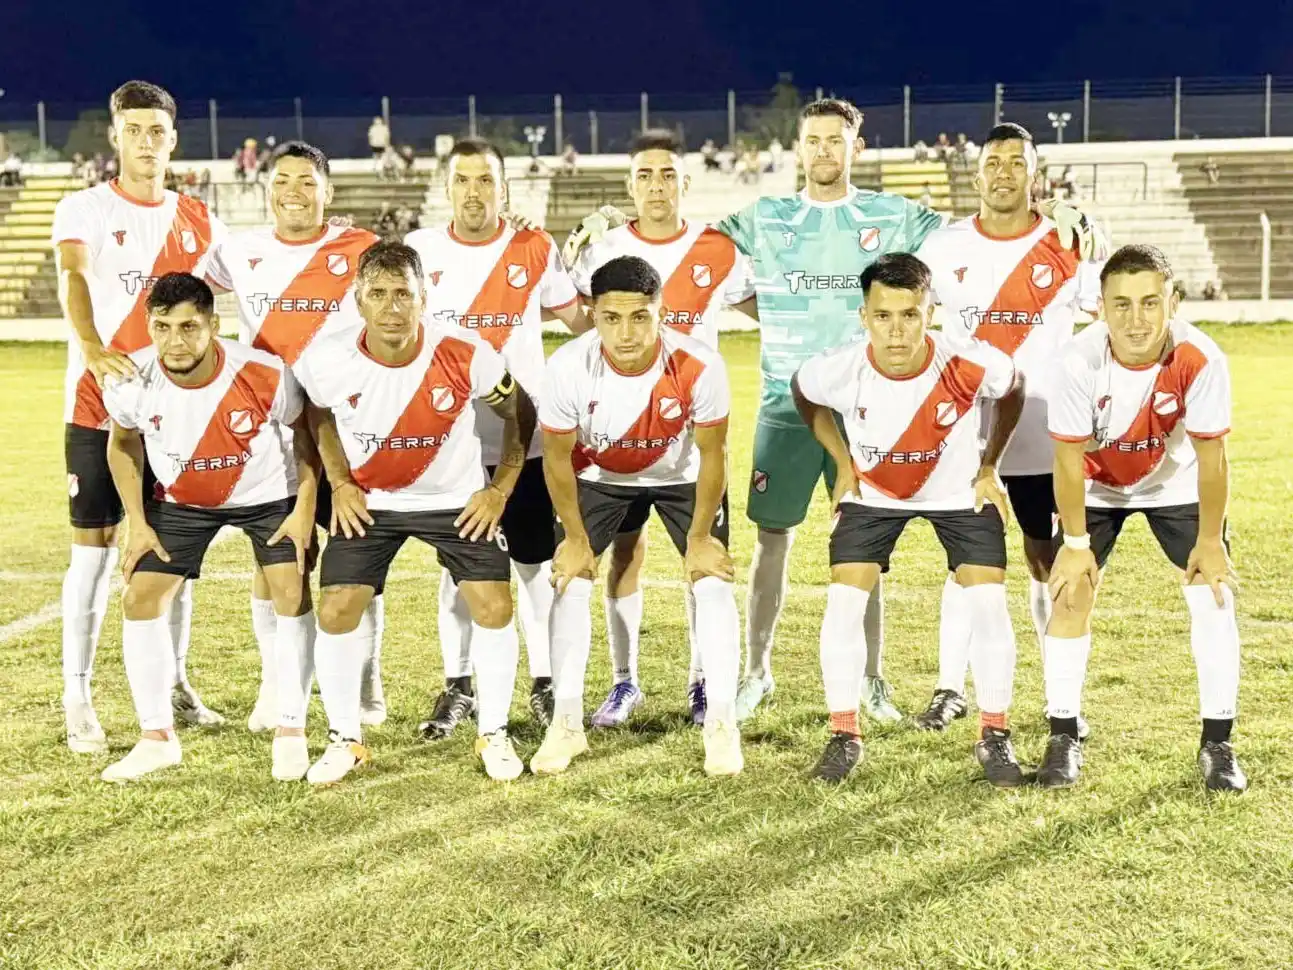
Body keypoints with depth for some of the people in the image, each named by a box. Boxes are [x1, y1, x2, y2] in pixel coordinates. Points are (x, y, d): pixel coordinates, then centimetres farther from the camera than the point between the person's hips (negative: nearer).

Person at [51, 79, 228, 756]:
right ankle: (77, 700, 3)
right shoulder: (83, 209, -3)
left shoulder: (197, 223, 9)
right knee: (94, 549, -3)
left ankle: (173, 682, 22)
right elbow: (72, 280, -21)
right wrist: (93, 352, -39)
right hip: (97, 407, -4)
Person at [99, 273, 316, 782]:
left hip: (268, 495, -2)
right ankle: (157, 738, 8)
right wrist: (137, 523, -5)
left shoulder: (266, 376, -31)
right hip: (179, 500, 2)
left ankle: (291, 732, 3)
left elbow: (308, 433, -11)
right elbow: (123, 443, -2)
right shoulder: (131, 382, -24)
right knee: (140, 600, -6)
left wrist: (305, 509, -16)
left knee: (293, 594, -13)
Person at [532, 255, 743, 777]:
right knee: (570, 581, -7)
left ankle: (722, 724, 3)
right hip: (599, 476, 1)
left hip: (683, 476, -1)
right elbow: (557, 458, -15)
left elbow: (712, 453, -18)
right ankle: (567, 723, 5)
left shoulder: (699, 367, -35)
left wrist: (699, 537, -11)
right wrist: (575, 537, -9)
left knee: (713, 582, -10)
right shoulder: (568, 368, -33)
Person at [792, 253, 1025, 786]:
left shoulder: (972, 366, -32)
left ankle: (995, 736, 10)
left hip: (960, 493, 0)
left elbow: (1013, 392, -6)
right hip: (873, 494, 1)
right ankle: (844, 735, 7)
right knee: (842, 602, -10)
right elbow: (802, 393, -4)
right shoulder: (837, 371, -31)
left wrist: (989, 466, -4)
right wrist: (843, 465, -3)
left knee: (989, 604, -9)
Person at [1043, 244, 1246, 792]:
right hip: (1098, 485, 0)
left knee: (1214, 593, -8)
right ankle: (1063, 737, 5)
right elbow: (1070, 458, -22)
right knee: (1071, 595, -8)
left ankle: (1217, 743, 5)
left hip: (1177, 484, 0)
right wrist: (1076, 543, -16)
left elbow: (1211, 456, -21)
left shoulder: (1200, 360, -32)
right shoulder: (1082, 360, -32)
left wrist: (1210, 540, -14)